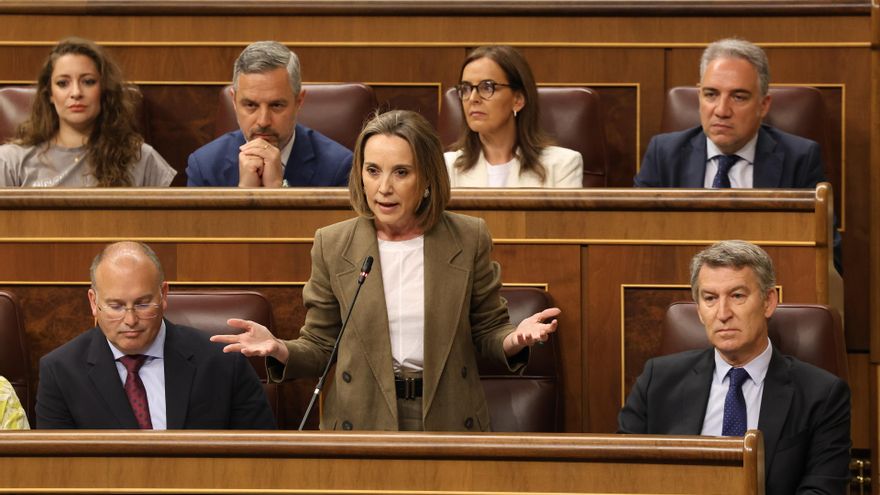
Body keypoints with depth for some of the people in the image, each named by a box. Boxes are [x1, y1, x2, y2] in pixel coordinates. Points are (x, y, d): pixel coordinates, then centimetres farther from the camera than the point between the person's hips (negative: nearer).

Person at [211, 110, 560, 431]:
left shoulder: (468, 238, -1)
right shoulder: (332, 245, -1)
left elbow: (488, 332, 7)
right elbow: (321, 347, 4)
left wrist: (516, 339, -17)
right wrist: (280, 351, -17)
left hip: (448, 417, 0)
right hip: (362, 419, 0)